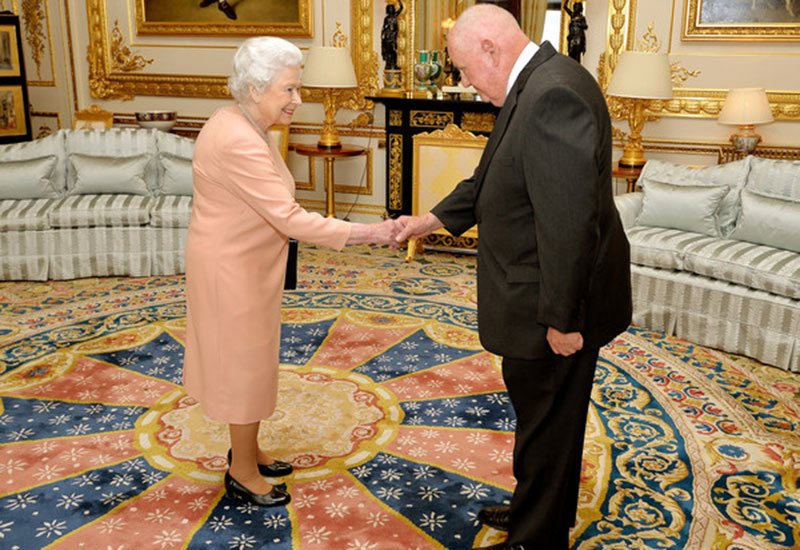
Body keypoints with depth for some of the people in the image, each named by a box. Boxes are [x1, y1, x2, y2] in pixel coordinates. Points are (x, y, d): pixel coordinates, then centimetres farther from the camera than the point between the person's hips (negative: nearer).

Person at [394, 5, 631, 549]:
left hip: (555, 312, -10)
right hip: (542, 301, 10)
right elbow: (494, 177, 20)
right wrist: (435, 218, 17)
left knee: (546, 426, 9)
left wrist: (561, 319, -24)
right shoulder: (537, 86, 9)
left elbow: (569, 221, -29)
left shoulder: (553, 95, -25)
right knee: (546, 418, 25)